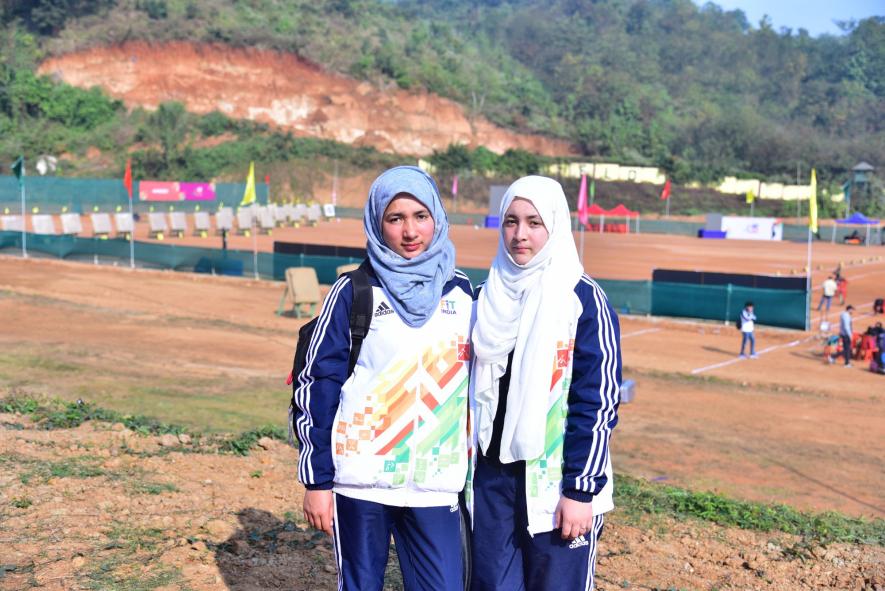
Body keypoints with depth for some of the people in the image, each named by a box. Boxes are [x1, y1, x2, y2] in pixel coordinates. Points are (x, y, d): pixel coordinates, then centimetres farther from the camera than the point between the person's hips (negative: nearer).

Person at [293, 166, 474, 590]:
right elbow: (316, 383, -3)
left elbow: (477, 383, 13)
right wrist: (317, 480, -6)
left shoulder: (463, 293, 7)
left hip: (436, 486, 2)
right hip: (361, 479, -2)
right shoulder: (355, 291, -2)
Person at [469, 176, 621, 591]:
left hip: (556, 479, -5)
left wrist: (580, 489, -15)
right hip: (490, 474, 5)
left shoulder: (584, 299, -9)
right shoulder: (489, 295, 8)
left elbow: (598, 401, -12)